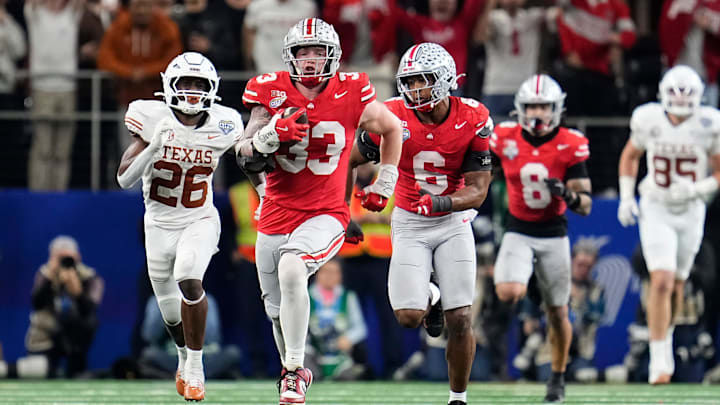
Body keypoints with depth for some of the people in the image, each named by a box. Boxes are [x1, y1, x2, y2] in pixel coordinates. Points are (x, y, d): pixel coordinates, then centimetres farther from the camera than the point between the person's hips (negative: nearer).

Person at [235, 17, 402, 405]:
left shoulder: (350, 94, -6)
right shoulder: (272, 92, -4)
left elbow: (392, 129, 13)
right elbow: (246, 158, -8)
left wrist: (384, 184, 15)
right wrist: (270, 134, -28)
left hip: (325, 215, -3)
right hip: (276, 216, 3)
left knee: (291, 269, -33)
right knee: (279, 313, 12)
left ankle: (293, 373, -24)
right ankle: (294, 371, 42)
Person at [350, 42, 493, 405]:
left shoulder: (471, 120, -15)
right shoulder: (394, 118, -15)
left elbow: (477, 191, -13)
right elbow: (351, 160, 0)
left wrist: (441, 203, -32)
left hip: (453, 222, 0)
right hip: (409, 224, 0)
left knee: (460, 320, -6)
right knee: (408, 317, -13)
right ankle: (429, 297, 25)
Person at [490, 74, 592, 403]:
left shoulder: (570, 146, -12)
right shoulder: (504, 139, -9)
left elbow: (586, 206, -13)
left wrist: (570, 196, -33)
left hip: (554, 236, 0)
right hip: (518, 233, 0)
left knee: (557, 313, 9)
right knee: (509, 295, -27)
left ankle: (558, 378, 29)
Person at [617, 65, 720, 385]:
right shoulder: (648, 120, -10)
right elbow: (630, 156, 9)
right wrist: (626, 198, 1)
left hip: (690, 212, 1)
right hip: (655, 211, -1)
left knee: (676, 286, 13)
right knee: (661, 282, -15)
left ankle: (665, 337, 40)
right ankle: (658, 360, -10)